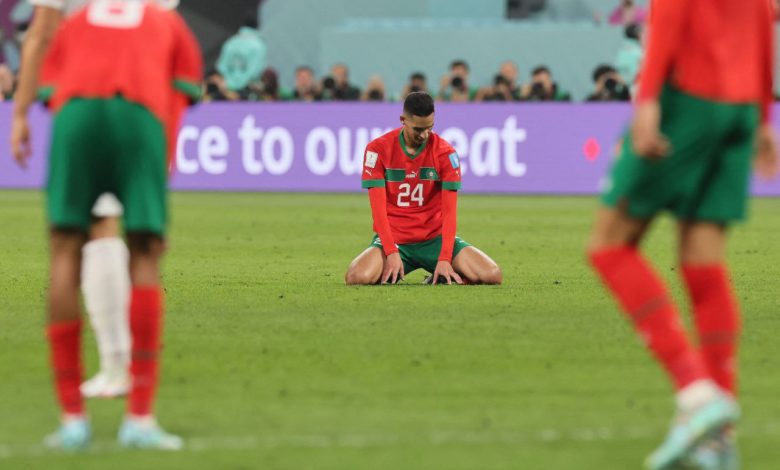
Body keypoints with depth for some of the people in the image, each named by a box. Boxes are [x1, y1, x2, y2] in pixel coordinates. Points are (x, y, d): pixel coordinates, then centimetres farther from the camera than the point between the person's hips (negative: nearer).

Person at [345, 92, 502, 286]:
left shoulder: (445, 153, -4)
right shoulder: (378, 149, -7)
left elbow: (449, 210, -8)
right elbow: (379, 208, -10)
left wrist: (444, 259, -20)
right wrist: (392, 253, -21)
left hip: (435, 238, 1)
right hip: (393, 239, -1)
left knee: (492, 275, -20)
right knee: (357, 277, -32)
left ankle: (441, 277, 9)